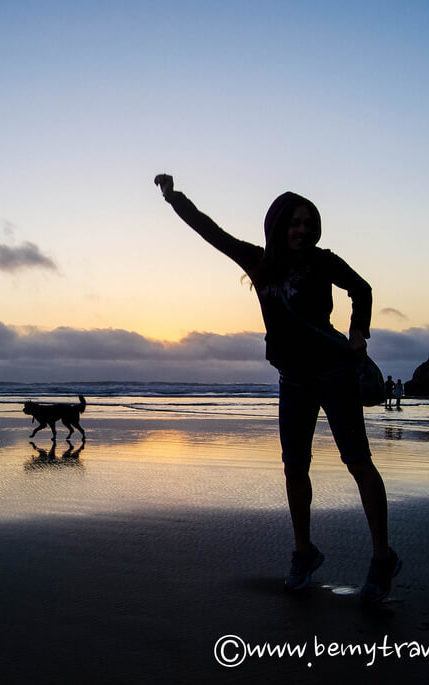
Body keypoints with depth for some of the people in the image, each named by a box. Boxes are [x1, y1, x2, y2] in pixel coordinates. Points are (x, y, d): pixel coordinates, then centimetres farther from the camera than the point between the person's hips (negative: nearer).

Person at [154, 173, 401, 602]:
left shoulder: (321, 262, -5)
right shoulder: (259, 261, 3)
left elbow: (361, 290, 11)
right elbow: (210, 230, 3)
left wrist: (358, 333, -3)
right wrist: (173, 197, -5)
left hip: (333, 370, -4)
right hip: (293, 379, 4)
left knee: (357, 460, -7)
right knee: (294, 467, 7)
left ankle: (382, 557, 1)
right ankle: (303, 553, 22)